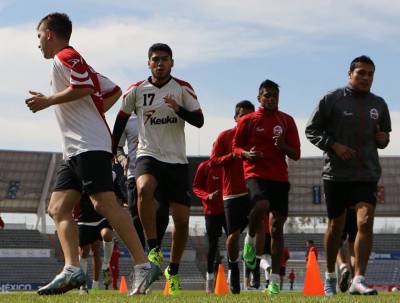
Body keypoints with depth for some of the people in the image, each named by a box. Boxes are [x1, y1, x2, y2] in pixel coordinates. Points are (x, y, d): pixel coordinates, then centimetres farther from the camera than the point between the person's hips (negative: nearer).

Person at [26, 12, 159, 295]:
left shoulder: (65, 57, -2)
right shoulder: (75, 61, 27)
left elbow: (84, 87, -18)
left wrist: (48, 101, -10)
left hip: (89, 146, -10)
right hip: (74, 151, 10)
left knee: (104, 203, -18)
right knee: (58, 208, 1)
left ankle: (144, 265, -21)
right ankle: (72, 269, -11)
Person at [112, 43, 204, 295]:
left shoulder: (183, 89, 0)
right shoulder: (136, 90, 2)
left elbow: (199, 121, -5)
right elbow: (122, 119, 15)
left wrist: (178, 109, -23)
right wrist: (111, 151, 15)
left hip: (177, 160, 1)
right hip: (148, 155, -1)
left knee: (182, 219, 0)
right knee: (144, 188, -36)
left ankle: (173, 271, 20)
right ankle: (154, 250, -29)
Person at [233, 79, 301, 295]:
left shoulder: (286, 121, 11)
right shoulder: (248, 120, 6)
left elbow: (296, 154, 10)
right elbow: (235, 147, 12)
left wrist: (283, 146, -12)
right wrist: (247, 154, -10)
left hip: (280, 178, 3)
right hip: (256, 174, -3)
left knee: (277, 227, 0)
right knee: (261, 206, -34)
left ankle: (275, 279, 4)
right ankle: (250, 239, -2)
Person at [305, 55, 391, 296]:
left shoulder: (379, 105, 11)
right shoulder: (332, 100, -2)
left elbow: (385, 134, 25)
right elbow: (311, 130, 0)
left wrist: (383, 138, 1)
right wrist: (334, 145, -15)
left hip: (367, 174, 2)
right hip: (336, 174, -2)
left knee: (366, 221, -16)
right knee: (336, 225, 9)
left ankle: (359, 280, -16)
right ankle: (330, 275, 29)